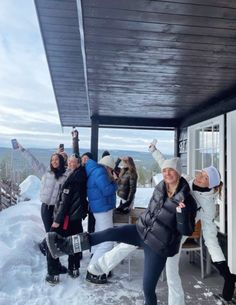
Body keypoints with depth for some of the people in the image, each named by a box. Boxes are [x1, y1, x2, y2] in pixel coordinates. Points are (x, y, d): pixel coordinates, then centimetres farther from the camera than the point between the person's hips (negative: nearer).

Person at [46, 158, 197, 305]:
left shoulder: (186, 199, -17)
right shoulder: (160, 187, 0)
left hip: (158, 245, -5)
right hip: (141, 230, 5)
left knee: (148, 287, 1)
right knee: (110, 233, -11)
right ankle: (67, 245, -7)